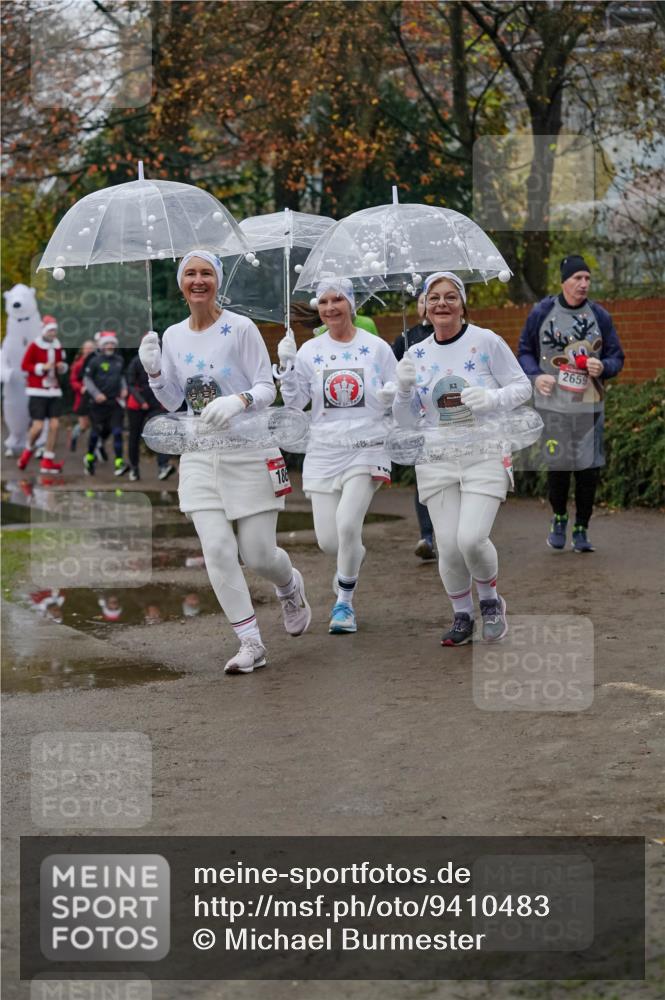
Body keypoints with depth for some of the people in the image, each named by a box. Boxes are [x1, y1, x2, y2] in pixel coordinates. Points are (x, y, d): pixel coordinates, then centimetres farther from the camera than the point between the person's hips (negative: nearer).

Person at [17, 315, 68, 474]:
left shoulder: (58, 347, 9)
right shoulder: (34, 346, -7)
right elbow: (24, 365, -8)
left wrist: (63, 366, -1)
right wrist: (42, 367, -17)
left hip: (54, 391, 5)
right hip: (37, 392, -5)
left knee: (54, 425, -3)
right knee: (38, 426, -10)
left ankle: (47, 462, 6)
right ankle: (29, 450, 21)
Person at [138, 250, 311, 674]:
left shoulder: (241, 328, -8)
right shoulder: (173, 336, 7)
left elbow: (267, 388, -8)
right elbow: (173, 402, 13)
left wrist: (239, 401, -28)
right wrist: (153, 371, -5)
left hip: (249, 452, -4)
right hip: (200, 456, 4)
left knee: (258, 553, -1)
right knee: (217, 549, -7)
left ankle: (291, 586, 36)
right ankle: (251, 643, 2)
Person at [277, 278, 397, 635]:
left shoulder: (376, 348, 2)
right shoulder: (310, 351, 6)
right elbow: (294, 402, 4)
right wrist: (287, 365, -9)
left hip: (366, 449, -2)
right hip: (323, 453, 2)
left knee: (347, 523, -21)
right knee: (328, 540, -1)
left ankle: (344, 601, 0)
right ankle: (353, 560, 37)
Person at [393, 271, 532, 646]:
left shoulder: (486, 341, -5)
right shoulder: (416, 355, 6)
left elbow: (522, 386, 0)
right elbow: (407, 420, 8)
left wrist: (491, 398, -19)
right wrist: (405, 389, -12)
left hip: (485, 455, -3)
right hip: (437, 459, 3)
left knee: (471, 539, -17)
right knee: (448, 546, -3)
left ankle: (490, 600, 13)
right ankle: (462, 616, 21)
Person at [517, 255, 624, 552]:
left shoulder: (599, 316, 4)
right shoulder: (542, 313, 1)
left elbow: (617, 357, 9)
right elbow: (524, 351, 10)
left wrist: (603, 367, -13)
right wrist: (536, 376, -9)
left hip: (589, 407, 1)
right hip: (553, 405, -1)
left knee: (589, 469, -1)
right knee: (558, 466, 2)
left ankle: (581, 529, 16)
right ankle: (559, 519, 29)